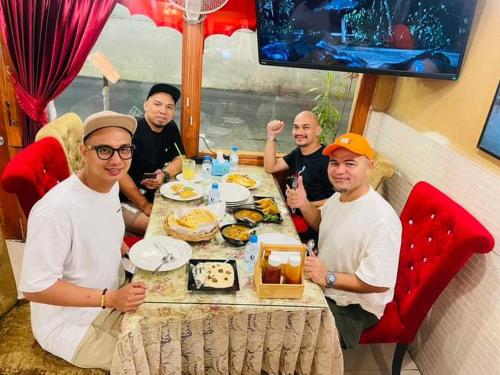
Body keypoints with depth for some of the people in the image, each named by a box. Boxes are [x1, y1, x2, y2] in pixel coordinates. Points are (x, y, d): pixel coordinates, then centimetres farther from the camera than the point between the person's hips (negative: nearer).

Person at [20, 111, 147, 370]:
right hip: (69, 323, -7)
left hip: (113, 298, 8)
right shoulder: (55, 209, -33)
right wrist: (109, 298, -28)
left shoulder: (111, 183, -6)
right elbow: (35, 287, -26)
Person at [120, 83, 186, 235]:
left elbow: (180, 159, 8)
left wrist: (164, 174, -15)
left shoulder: (170, 128, 4)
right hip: (125, 200, -7)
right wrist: (145, 205, -20)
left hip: (154, 194, 7)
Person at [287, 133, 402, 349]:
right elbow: (322, 223, 19)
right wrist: (304, 205, -1)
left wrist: (328, 278, -30)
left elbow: (380, 283, -28)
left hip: (355, 307, -8)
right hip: (323, 286, 8)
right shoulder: (339, 196, -3)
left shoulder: (381, 219, -31)